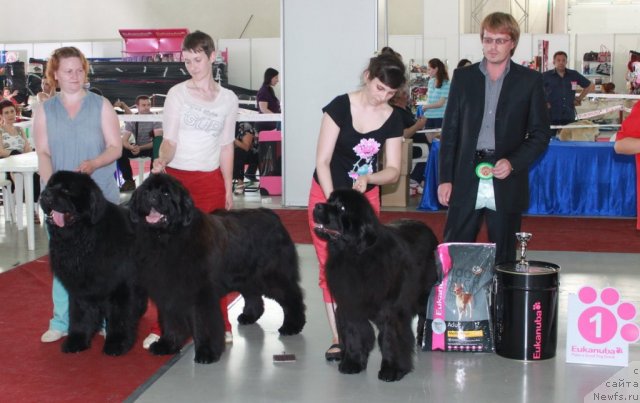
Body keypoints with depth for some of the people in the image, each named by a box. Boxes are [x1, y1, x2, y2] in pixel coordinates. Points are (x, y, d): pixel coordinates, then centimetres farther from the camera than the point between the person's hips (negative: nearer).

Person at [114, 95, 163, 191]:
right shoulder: (131, 120, -8)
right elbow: (124, 141, -13)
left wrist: (140, 148, -36)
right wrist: (131, 147, -38)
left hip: (151, 147, -3)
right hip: (137, 147, 3)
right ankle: (129, 181, -13)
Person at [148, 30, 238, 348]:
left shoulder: (228, 99, 7)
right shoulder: (177, 94, -2)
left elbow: (226, 146, 11)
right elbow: (170, 140, -7)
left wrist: (228, 189, 10)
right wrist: (162, 159, -28)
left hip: (211, 182, 2)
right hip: (176, 179, -2)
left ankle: (219, 323, 14)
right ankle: (163, 326, 6)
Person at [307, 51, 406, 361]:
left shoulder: (393, 119, -4)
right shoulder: (340, 107, -14)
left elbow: (393, 170, -2)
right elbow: (322, 161, -14)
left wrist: (368, 178, -22)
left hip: (366, 198, 3)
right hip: (328, 193, -3)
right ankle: (339, 337, 0)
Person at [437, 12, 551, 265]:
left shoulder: (530, 81, 3)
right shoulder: (463, 77, 7)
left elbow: (541, 133, 3)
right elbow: (450, 131, 7)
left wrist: (513, 162, -12)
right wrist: (445, 178, 1)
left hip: (507, 184, -1)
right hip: (465, 182, 1)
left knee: (503, 259, 7)